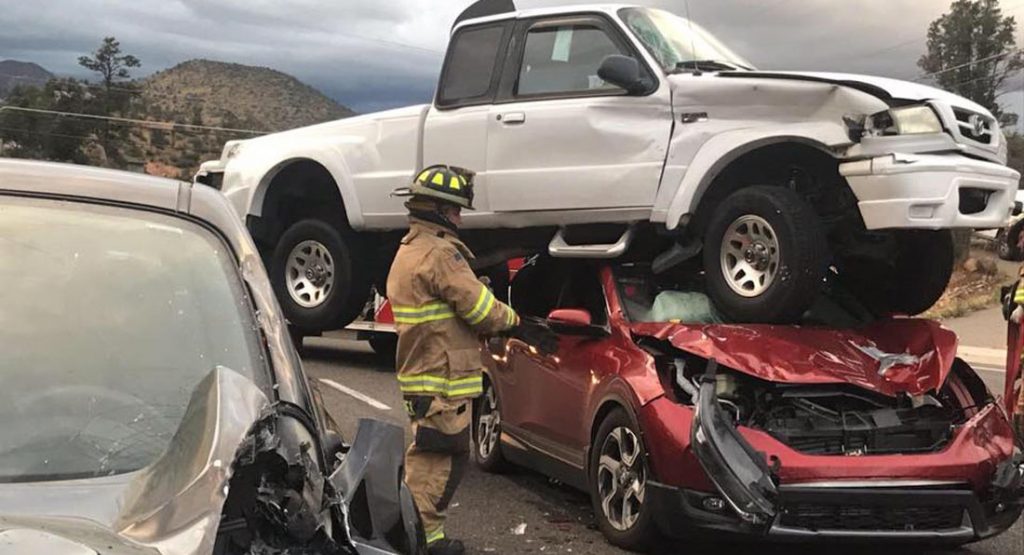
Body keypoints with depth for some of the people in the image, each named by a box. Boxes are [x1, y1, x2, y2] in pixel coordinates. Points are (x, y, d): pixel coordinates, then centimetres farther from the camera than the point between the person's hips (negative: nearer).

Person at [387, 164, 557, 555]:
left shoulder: (408, 251, 19)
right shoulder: (440, 253, -16)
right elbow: (481, 309, -17)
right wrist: (517, 324, 3)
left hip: (420, 375, 11)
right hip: (444, 380, -11)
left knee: (426, 458, 17)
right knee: (445, 459, -5)